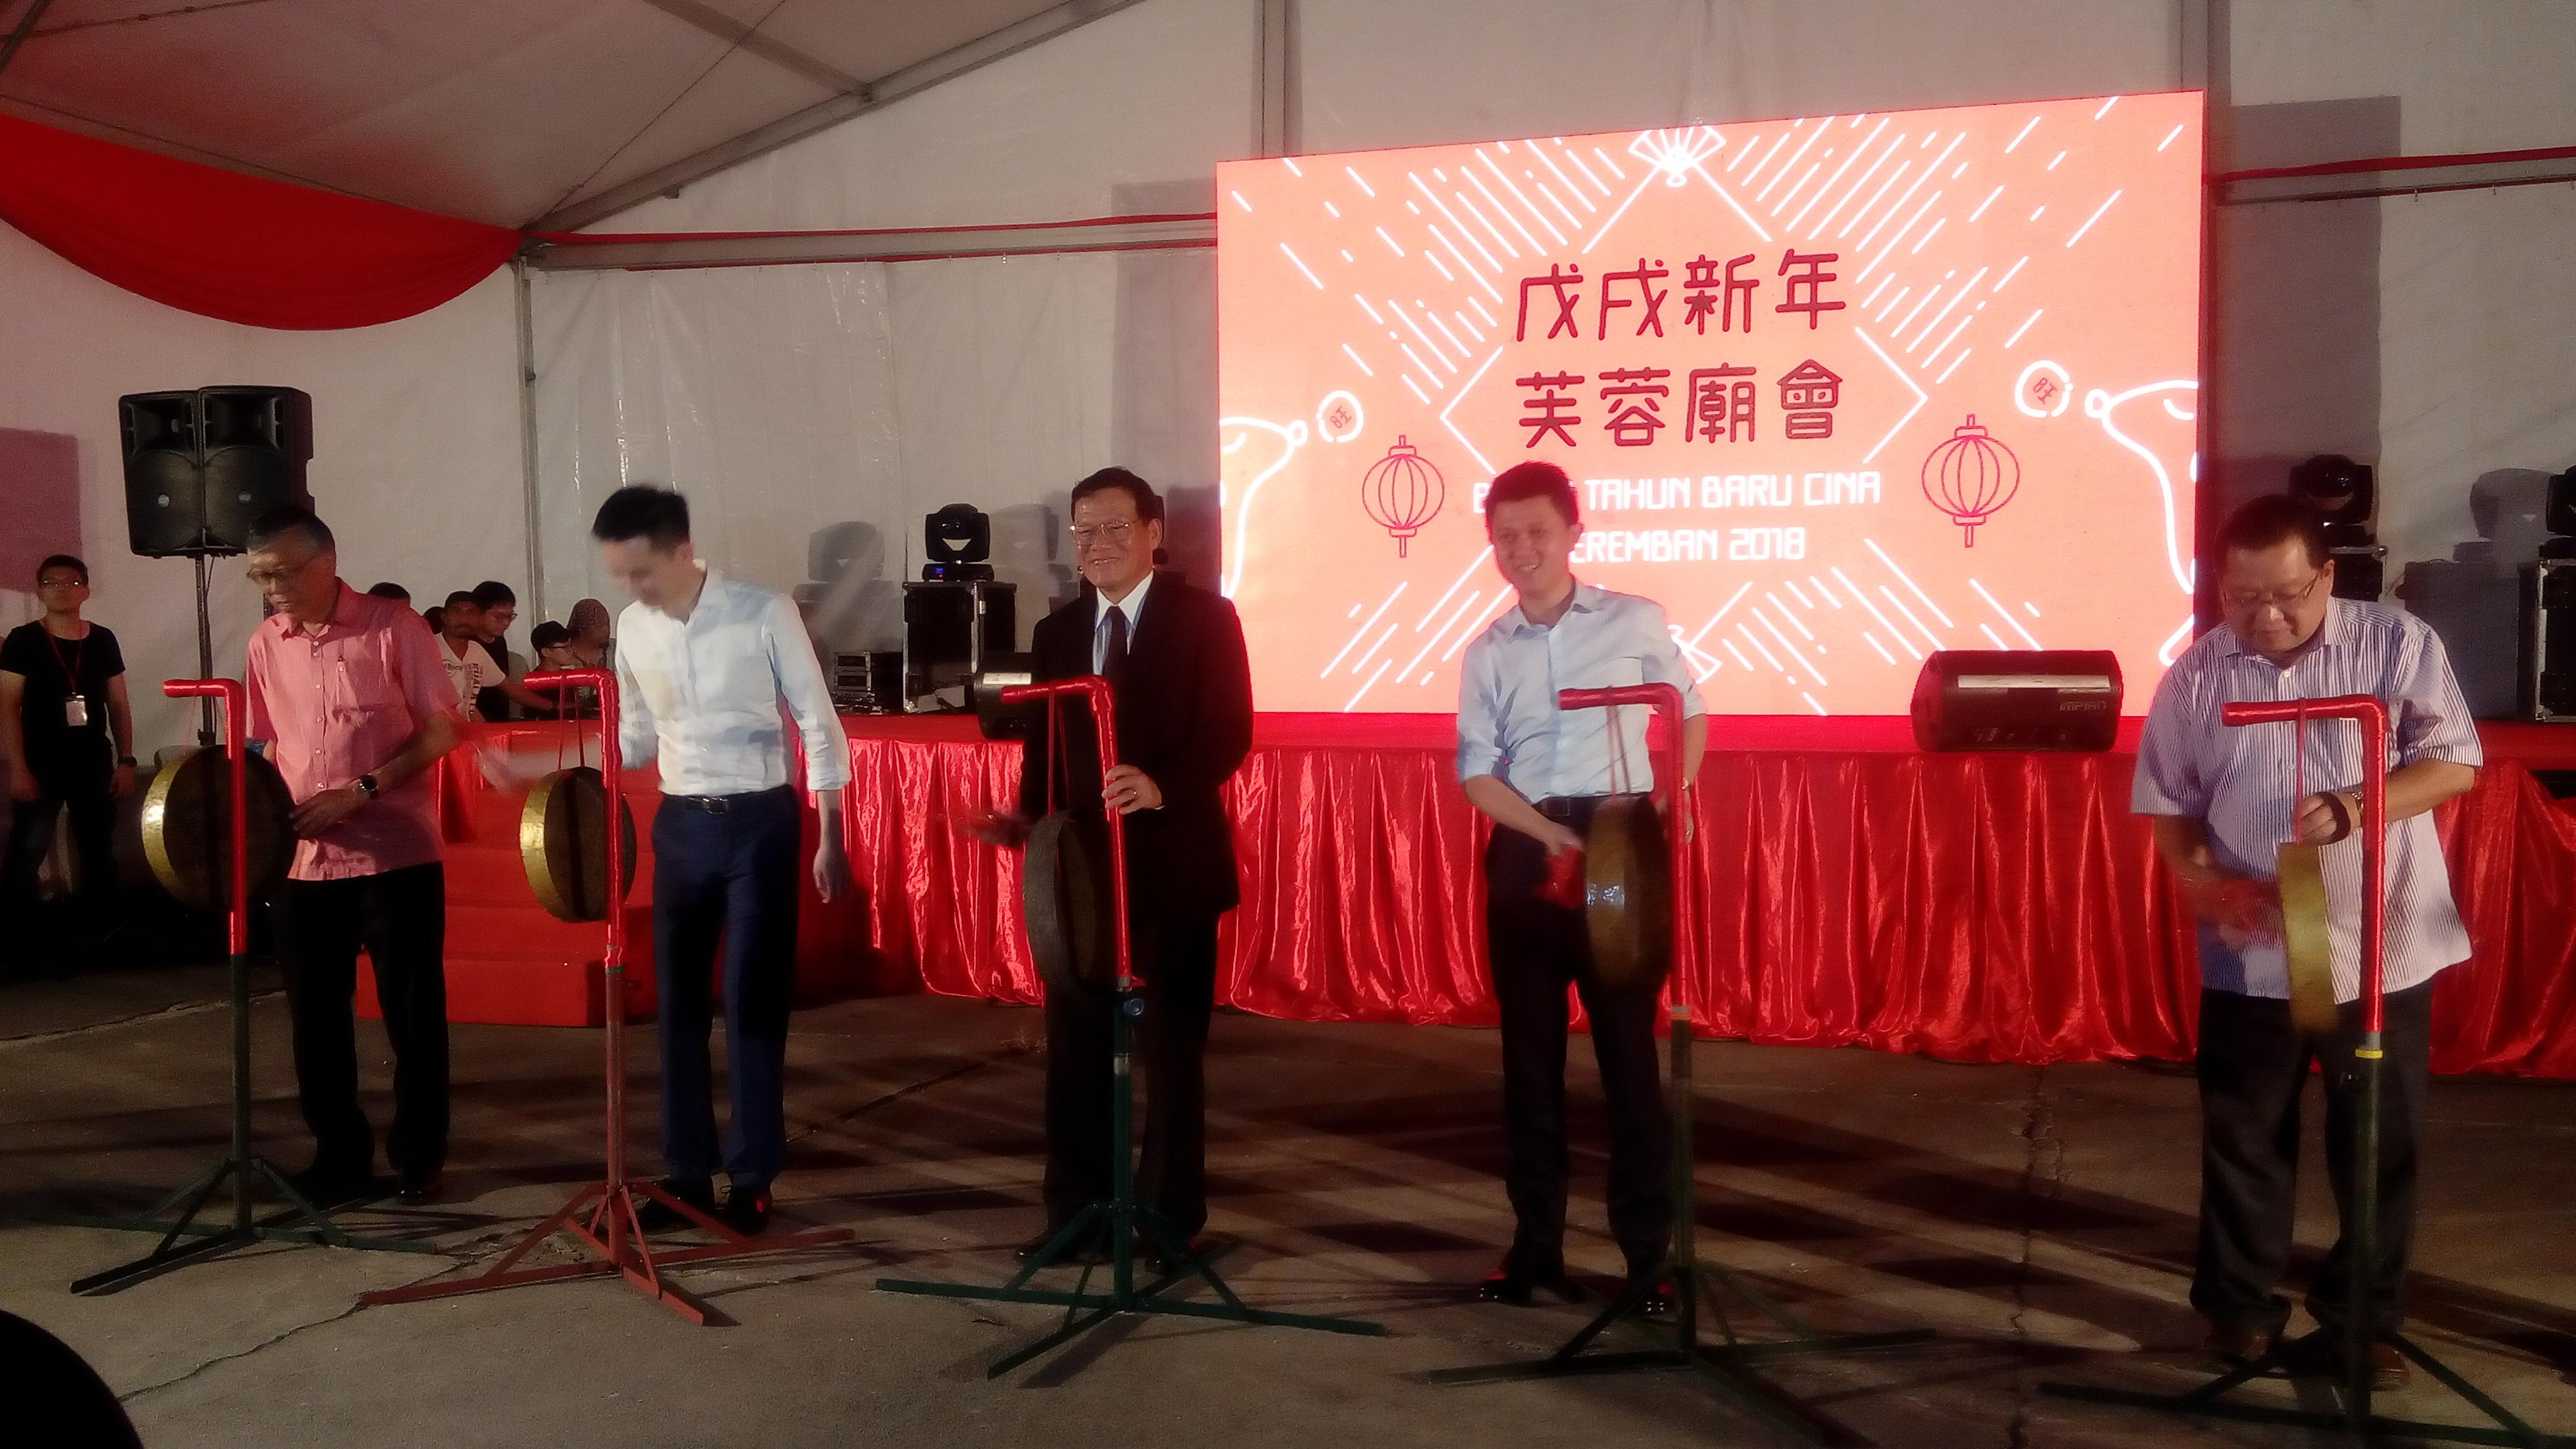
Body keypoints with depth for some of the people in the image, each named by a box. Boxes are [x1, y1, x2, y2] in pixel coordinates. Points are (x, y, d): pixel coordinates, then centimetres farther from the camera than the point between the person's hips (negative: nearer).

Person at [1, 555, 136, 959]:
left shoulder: (102, 640, 6)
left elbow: (118, 705, 10)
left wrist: (126, 761, 4)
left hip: (94, 762, 3)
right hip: (41, 764, -3)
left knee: (100, 852, 8)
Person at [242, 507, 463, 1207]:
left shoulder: (394, 628, -8)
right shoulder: (265, 644, 7)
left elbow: (442, 730, -9)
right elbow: (269, 743, 16)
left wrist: (360, 791, -18)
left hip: (396, 853, -4)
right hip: (304, 859, 5)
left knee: (412, 1010, 3)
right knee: (315, 1014, 9)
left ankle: (419, 1154, 17)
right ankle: (340, 1153, 23)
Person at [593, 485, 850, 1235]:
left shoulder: (765, 613, -12)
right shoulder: (633, 628, 3)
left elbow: (818, 726, -7)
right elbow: (637, 737, 14)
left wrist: (830, 837, -9)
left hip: (760, 819, -5)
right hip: (681, 824, 5)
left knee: (752, 999, -2)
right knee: (677, 999, 8)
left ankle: (752, 1178, 10)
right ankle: (688, 1173, 20)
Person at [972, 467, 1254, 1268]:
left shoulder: (1205, 618, -3)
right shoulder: (1056, 632, 13)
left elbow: (1230, 732, -12)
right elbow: (1044, 746, 12)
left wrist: (1161, 787, -29)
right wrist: (1028, 816, -7)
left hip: (1170, 865, -4)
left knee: (1170, 1047, 6)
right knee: (1074, 1046, 8)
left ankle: (1170, 1220, 19)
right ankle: (1076, 1212, 20)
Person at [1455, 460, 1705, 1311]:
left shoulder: (1636, 622, 1)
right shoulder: (1487, 653, 5)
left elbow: (1690, 715, 13)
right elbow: (1476, 773, 0)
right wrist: (1550, 836, -14)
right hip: (1524, 854, 2)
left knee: (1629, 1048, 1)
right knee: (1530, 1053, 8)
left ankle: (1647, 1251, 11)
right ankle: (1536, 1244, 18)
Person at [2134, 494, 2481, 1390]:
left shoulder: (2398, 645, -6)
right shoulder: (2196, 675, -2)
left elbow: (2453, 763, -7)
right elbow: (2171, 802, 4)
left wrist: (2352, 806, -23)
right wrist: (2201, 880, -14)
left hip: (2385, 950, -1)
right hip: (2252, 956, 1)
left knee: (2381, 1139, 11)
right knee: (2244, 1135, 11)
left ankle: (2365, 1311, 28)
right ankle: (2240, 1300, 27)